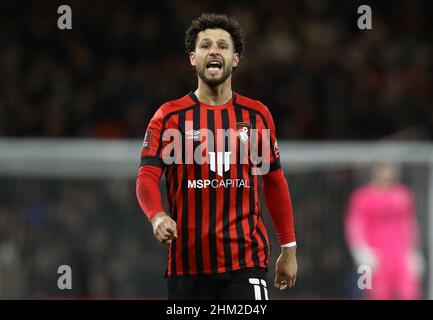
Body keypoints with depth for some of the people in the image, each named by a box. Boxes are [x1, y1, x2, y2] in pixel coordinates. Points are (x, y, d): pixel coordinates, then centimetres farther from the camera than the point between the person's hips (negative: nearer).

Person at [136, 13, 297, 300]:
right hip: (187, 263, 0)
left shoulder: (257, 115, 8)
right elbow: (147, 177, -6)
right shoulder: (170, 116, 3)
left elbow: (275, 182, 15)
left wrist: (289, 249, 13)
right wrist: (157, 216, -27)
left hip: (247, 261, 0)